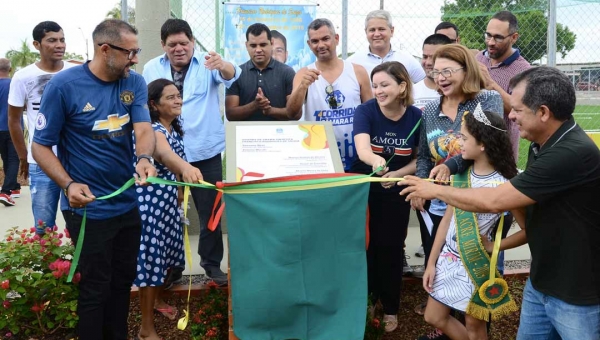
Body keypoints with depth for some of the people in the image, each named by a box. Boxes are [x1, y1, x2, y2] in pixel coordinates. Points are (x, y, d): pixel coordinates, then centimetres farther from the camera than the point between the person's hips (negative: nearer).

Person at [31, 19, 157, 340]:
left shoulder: (134, 82, -1)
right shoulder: (64, 84, -15)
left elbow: (144, 128, -13)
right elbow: (40, 146, -11)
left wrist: (144, 159, -35)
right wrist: (68, 185, -27)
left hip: (128, 204, 5)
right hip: (88, 208, -5)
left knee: (123, 282, 19)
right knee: (95, 288, 7)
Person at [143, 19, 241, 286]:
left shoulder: (207, 64, -3)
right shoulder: (151, 69, 5)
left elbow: (231, 76, -23)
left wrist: (223, 65, -46)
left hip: (205, 152, -2)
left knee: (210, 211, 7)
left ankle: (212, 263, 23)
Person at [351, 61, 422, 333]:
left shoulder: (416, 116, -11)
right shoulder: (365, 111, -16)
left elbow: (419, 158, -1)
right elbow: (362, 148, -34)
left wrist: (398, 174, -18)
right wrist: (376, 160, -56)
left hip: (396, 194, 1)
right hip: (363, 191, 0)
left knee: (391, 249, 7)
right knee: (365, 248, 6)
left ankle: (390, 308, 24)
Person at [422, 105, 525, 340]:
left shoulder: (502, 185, -19)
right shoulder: (461, 174, -1)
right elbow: (447, 219, 5)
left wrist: (492, 247, -11)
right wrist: (431, 263, 6)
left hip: (475, 264, -6)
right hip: (448, 258, 6)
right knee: (434, 317, 16)